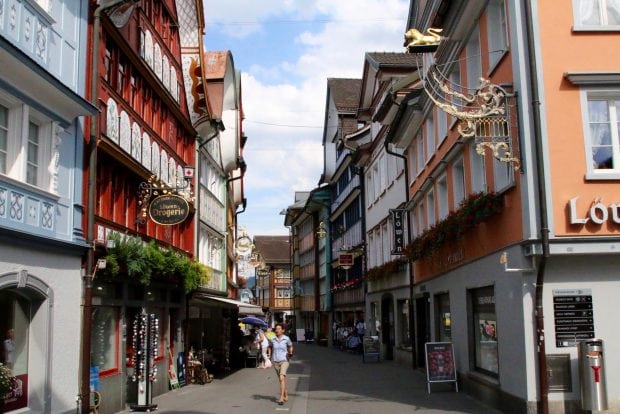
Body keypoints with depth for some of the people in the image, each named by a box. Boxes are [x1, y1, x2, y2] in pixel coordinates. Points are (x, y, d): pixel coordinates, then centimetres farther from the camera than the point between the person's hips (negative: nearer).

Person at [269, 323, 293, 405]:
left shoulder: (286, 339, -6)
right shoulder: (273, 340, -2)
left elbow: (290, 346, 14)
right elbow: (270, 347, 17)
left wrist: (290, 353, -1)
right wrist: (271, 357, 12)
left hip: (284, 361, -3)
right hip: (275, 362, 3)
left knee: (282, 378, -20)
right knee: (281, 380, 14)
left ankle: (281, 398, -21)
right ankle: (286, 394, 36)